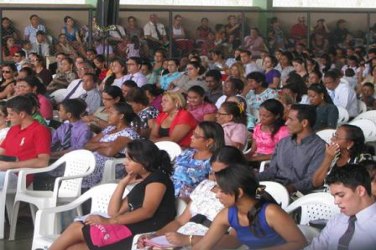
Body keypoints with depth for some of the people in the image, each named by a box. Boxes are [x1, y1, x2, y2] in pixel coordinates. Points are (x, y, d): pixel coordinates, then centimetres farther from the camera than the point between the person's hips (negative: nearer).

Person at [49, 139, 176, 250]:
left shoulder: (157, 178, -3)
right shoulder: (140, 185, 24)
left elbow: (147, 211, -19)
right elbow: (113, 212, 21)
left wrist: (109, 221, -24)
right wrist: (123, 183, 13)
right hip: (130, 232, 9)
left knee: (77, 229, -7)